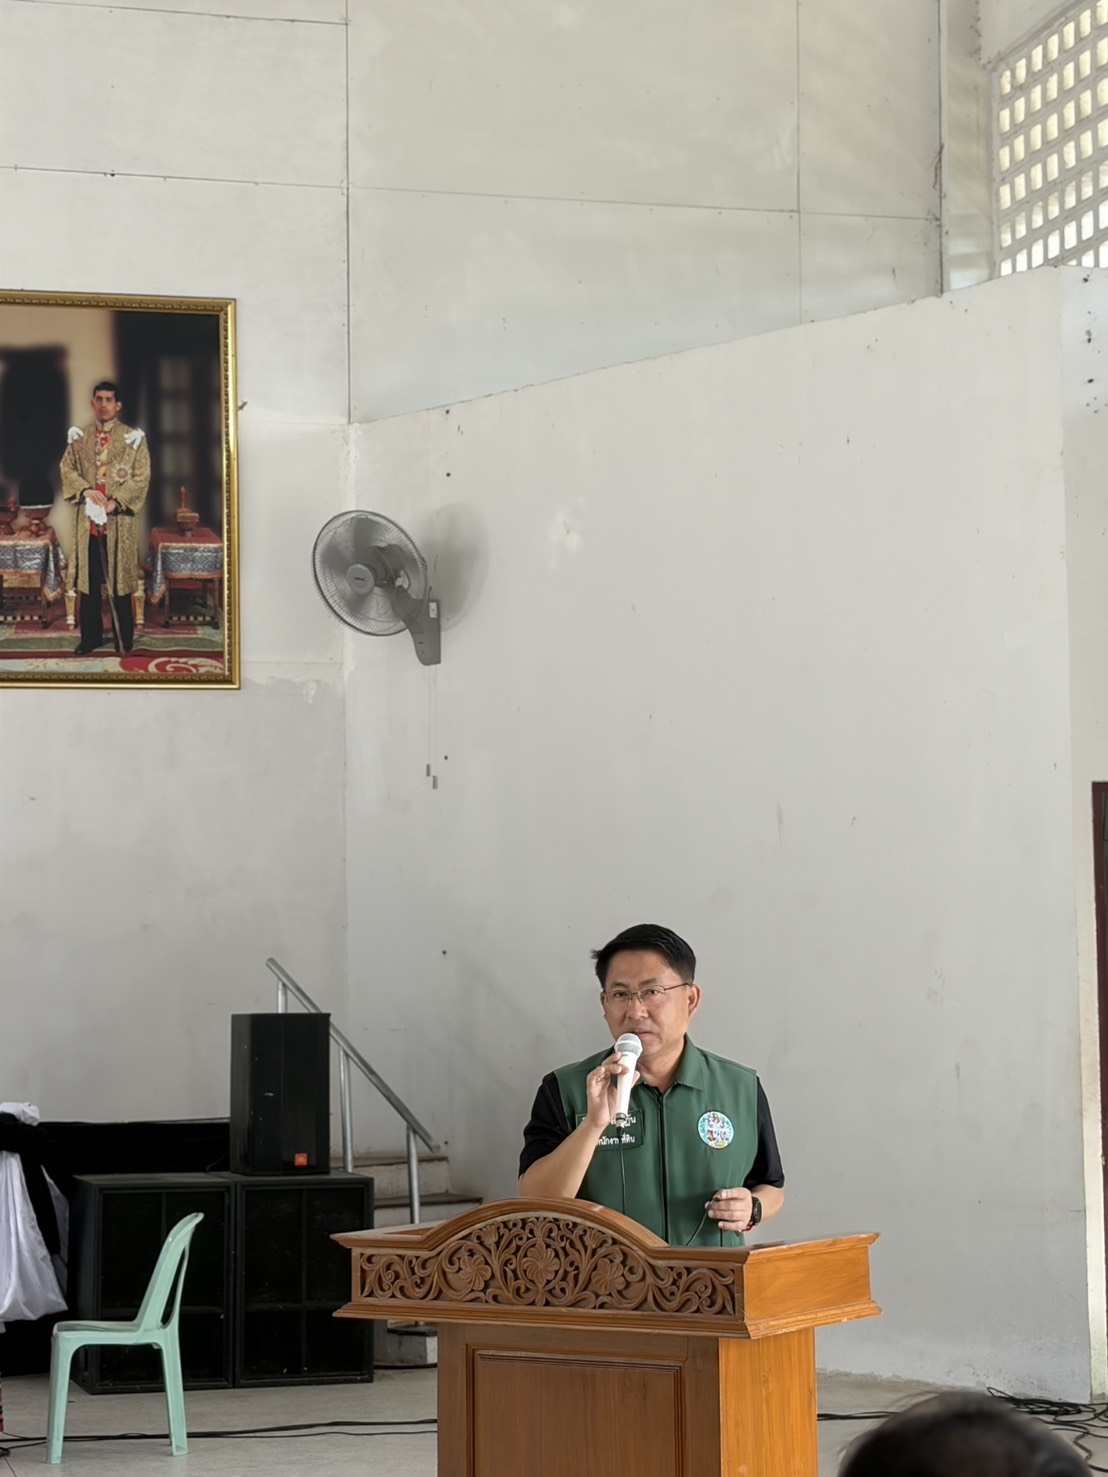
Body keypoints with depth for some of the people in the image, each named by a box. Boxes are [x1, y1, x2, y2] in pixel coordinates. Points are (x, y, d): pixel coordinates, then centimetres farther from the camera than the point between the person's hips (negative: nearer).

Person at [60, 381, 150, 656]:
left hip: (119, 519, -3)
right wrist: (86, 490, -13)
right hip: (86, 518, 3)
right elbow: (67, 468, 6)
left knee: (121, 579, 0)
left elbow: (141, 477, -5)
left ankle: (126, 638, 9)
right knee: (87, 580, 7)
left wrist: (115, 502, -16)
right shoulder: (79, 437, 9)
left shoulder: (133, 438, 0)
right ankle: (91, 636, 16)